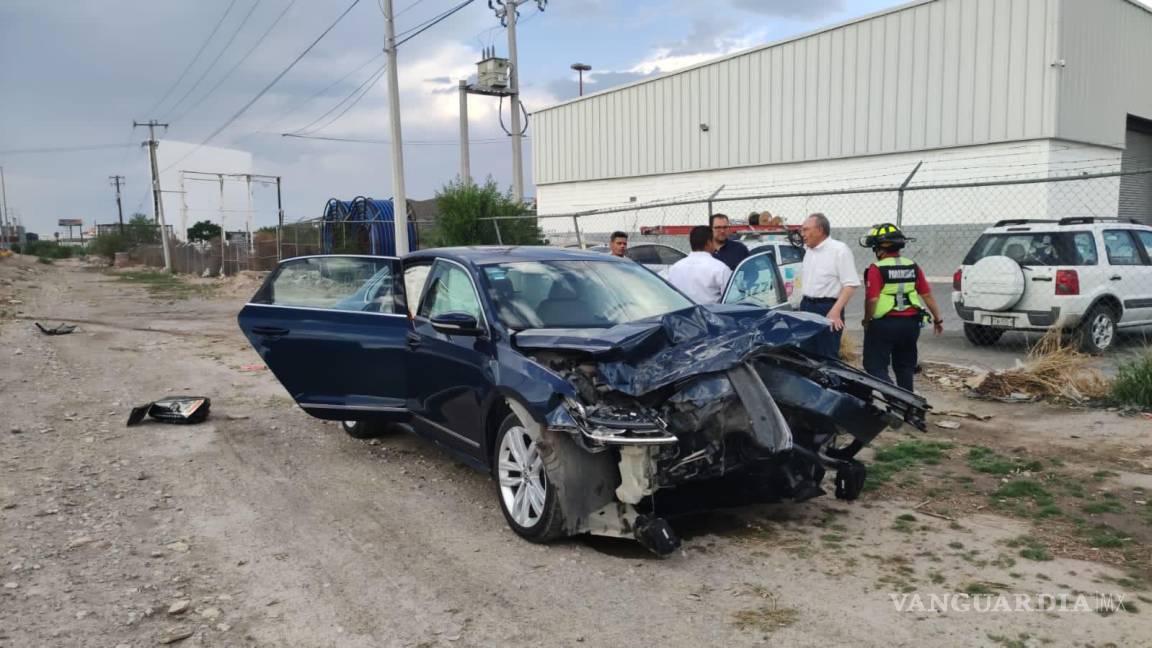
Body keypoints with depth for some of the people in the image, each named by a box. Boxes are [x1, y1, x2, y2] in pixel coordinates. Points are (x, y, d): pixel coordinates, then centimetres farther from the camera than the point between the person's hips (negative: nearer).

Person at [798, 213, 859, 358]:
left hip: (828, 309, -8)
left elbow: (851, 284, -17)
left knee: (828, 357, -6)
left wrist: (836, 311, -24)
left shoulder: (839, 250, -12)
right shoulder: (809, 251, 14)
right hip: (806, 307, 8)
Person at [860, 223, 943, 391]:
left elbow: (872, 299, -19)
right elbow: (927, 294, 7)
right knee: (905, 367, 17)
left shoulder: (877, 269, -12)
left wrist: (867, 321, -4)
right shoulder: (912, 266, 5)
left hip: (884, 324, -6)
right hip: (910, 324, 6)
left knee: (875, 366, 0)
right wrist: (938, 319, 16)